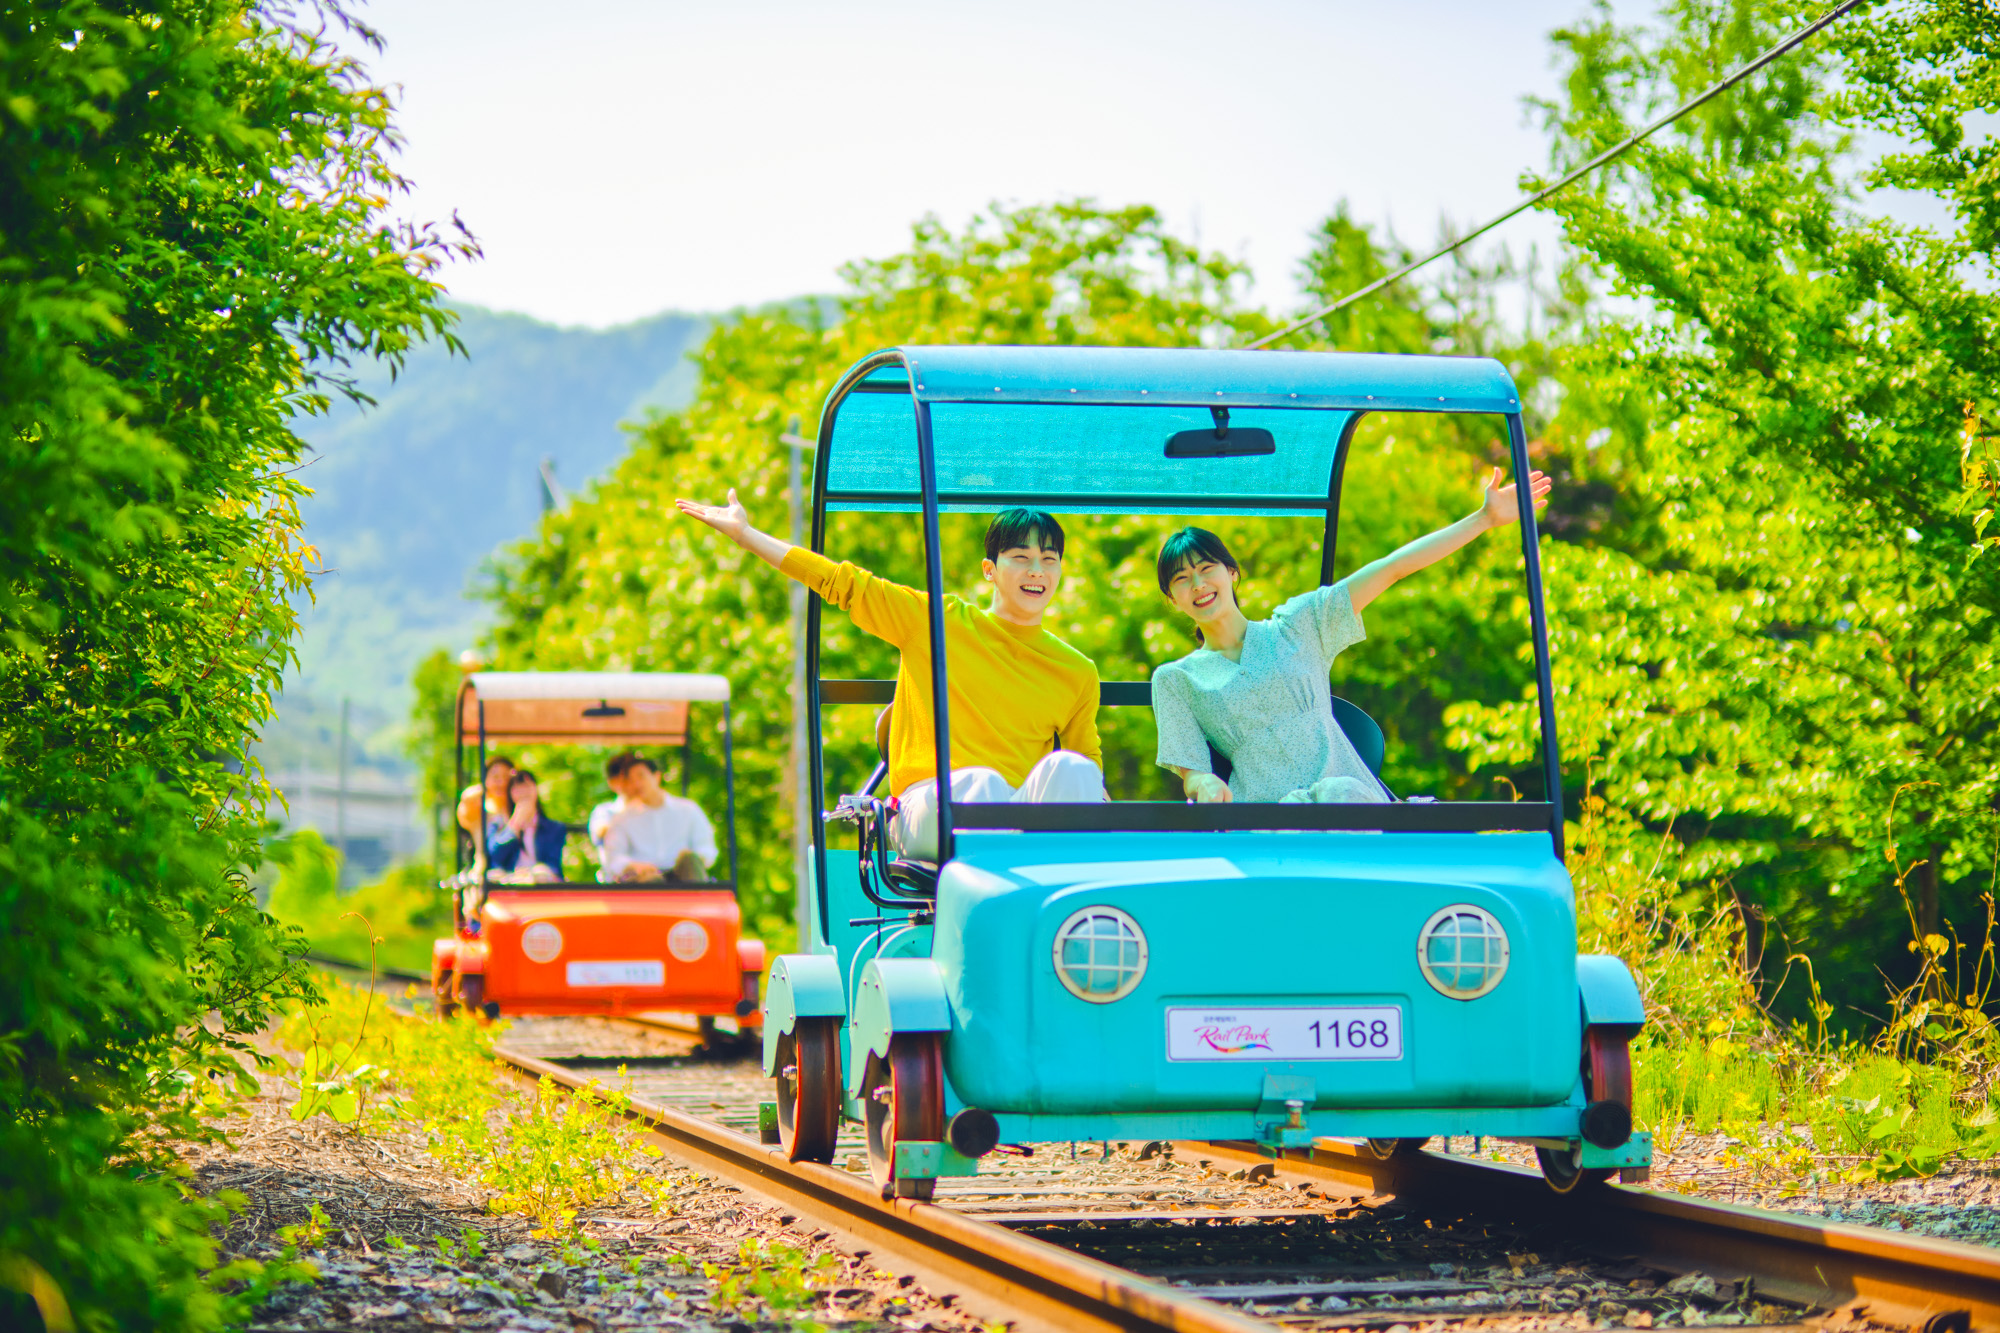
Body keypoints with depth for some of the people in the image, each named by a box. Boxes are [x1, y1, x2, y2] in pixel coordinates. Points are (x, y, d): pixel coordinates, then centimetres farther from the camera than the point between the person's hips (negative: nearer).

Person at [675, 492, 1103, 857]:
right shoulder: (939, 621, 13)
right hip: (931, 811, -1)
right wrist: (743, 532, 15)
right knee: (980, 781, -36)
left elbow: (1090, 760, 22)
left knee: (1069, 769, -31)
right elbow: (843, 582, 15)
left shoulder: (1077, 672, 17)